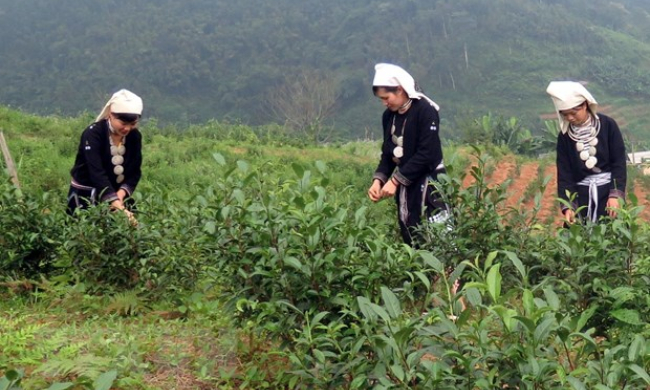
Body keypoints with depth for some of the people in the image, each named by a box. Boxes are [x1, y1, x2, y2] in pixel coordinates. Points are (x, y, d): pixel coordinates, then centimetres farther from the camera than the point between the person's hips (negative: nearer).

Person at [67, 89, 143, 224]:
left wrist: (121, 193, -23)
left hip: (117, 194, 5)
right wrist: (119, 207, -42)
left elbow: (135, 172, -3)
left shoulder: (135, 136, -4)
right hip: (85, 195, -4)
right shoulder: (93, 134, -20)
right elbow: (97, 173, -31)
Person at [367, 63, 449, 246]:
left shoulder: (425, 111, -13)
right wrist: (379, 179, -4)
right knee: (410, 240, 9)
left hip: (428, 184, -7)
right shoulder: (389, 116, 8)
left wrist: (395, 180, -19)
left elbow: (426, 154, -19)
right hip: (405, 185, 7)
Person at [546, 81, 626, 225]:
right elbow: (564, 173, -1)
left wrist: (616, 194, -14)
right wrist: (568, 206, -12)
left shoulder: (608, 125, -5)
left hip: (608, 191, -2)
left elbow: (619, 162, -4)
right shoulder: (564, 136, 0)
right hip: (580, 195, 2)